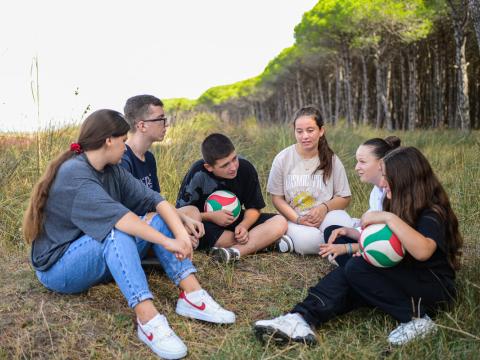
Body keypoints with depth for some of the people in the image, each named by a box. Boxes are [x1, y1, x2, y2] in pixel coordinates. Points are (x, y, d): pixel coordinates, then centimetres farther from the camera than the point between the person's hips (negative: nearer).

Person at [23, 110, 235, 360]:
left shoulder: (112, 170, 2)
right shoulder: (73, 174, -22)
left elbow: (152, 199, -10)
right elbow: (114, 215, -35)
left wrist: (181, 233, -25)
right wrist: (166, 242, -37)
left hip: (102, 261, 8)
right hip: (59, 267, -8)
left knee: (156, 219, -8)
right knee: (116, 231, -34)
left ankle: (192, 296, -19)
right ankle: (147, 318, -41)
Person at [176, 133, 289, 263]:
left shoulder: (246, 168, -14)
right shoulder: (198, 174, -22)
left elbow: (254, 208, -4)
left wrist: (243, 226, -23)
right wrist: (211, 216, -26)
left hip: (236, 221, 3)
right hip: (206, 224, -3)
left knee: (280, 222, -17)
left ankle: (234, 252, -36)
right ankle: (261, 242, -21)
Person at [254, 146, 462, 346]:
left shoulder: (433, 213, -17)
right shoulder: (403, 206, 9)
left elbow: (422, 251, -38)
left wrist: (390, 218, -38)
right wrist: (350, 233, 10)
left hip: (435, 287, -8)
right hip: (402, 277, 8)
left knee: (358, 268, -26)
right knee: (345, 276, -16)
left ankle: (416, 318, -20)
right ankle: (302, 319, -35)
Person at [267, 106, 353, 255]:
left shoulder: (331, 159, 2)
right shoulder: (283, 159, 0)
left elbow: (344, 198, 6)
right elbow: (277, 198, 2)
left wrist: (325, 207, -16)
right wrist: (298, 219, -14)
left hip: (326, 215, 1)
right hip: (295, 219, -1)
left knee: (342, 225, -34)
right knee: (307, 241, -34)